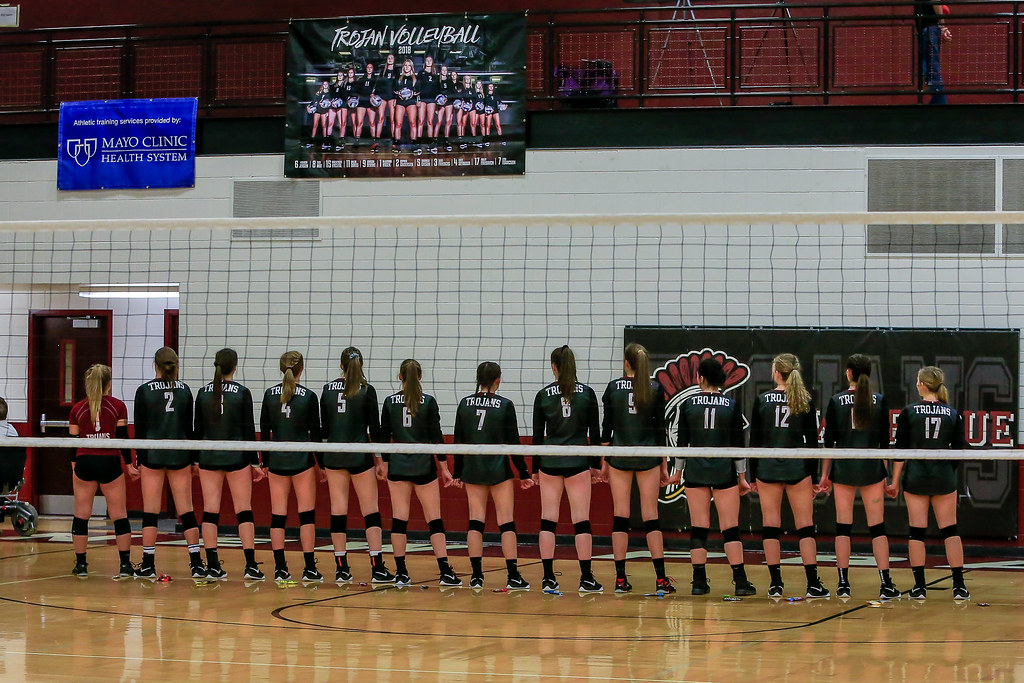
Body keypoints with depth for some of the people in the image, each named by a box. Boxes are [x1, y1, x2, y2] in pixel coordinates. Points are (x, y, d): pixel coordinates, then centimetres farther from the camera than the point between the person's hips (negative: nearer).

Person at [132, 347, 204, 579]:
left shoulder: (144, 391, -4)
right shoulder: (184, 390, 3)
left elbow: (139, 429, -3)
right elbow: (189, 427, 5)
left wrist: (139, 460, 5)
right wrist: (194, 459, 11)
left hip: (152, 455, -2)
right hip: (179, 455, 2)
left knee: (150, 511, 3)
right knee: (186, 510, 4)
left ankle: (148, 565, 3)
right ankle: (197, 563, 0)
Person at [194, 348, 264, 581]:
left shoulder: (203, 393, 3)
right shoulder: (242, 393, -6)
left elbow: (197, 430, 6)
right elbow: (249, 430, -5)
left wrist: (195, 458, 14)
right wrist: (255, 461, 1)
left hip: (208, 456, 3)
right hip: (236, 457, -2)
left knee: (210, 511, 4)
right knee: (244, 511, 1)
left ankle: (213, 566, 2)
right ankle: (251, 566, -2)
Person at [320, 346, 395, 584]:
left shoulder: (329, 389, 4)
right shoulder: (367, 390, -6)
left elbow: (324, 427, 7)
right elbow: (374, 428, -6)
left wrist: (324, 460, 15)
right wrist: (379, 460, 2)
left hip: (334, 455, 3)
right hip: (360, 456, -3)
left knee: (338, 509, 6)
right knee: (370, 510, 0)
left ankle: (342, 568, 6)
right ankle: (377, 569, -6)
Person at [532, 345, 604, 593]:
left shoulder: (543, 395, 0)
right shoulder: (587, 393, 0)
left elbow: (537, 435, 3)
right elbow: (595, 433, 2)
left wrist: (535, 469, 11)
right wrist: (596, 465, 10)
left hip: (550, 461, 1)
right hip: (577, 461, -1)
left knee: (548, 519, 5)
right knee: (581, 520, 0)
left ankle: (549, 578, 2)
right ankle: (587, 579, -1)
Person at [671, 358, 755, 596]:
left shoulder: (688, 404, 0)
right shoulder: (732, 405, -1)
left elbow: (682, 441, 3)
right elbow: (738, 444, 0)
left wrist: (678, 471, 14)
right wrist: (742, 476, 6)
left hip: (696, 471, 1)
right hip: (724, 472, -1)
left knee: (698, 528, 4)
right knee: (730, 528, 1)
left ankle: (699, 581, 3)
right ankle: (740, 582, -2)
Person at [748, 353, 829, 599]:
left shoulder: (762, 400, 0)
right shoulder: (806, 401, 0)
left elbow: (755, 441, 2)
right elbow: (812, 441, 1)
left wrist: (753, 476, 9)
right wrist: (815, 477, 7)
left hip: (767, 467, 0)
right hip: (797, 468, 0)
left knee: (770, 525, 5)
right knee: (805, 525, 3)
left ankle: (776, 583, 4)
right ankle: (813, 584, -2)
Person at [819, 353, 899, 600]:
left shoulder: (836, 401, -2)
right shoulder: (880, 401, -1)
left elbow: (829, 441, 0)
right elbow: (885, 441, 1)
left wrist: (825, 474, 7)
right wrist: (886, 474, 10)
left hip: (843, 468, 0)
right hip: (872, 468, 0)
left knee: (843, 526, 6)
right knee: (877, 526, 2)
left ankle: (844, 583, 6)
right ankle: (886, 584, -2)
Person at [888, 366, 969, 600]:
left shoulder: (909, 412, -4)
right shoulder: (953, 414, 0)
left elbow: (900, 449, -4)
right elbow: (958, 451, 3)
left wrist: (895, 481, 3)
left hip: (915, 477, -1)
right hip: (944, 476, 1)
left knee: (917, 530, 3)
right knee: (950, 530, 6)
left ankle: (919, 586, 2)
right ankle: (959, 586, 1)